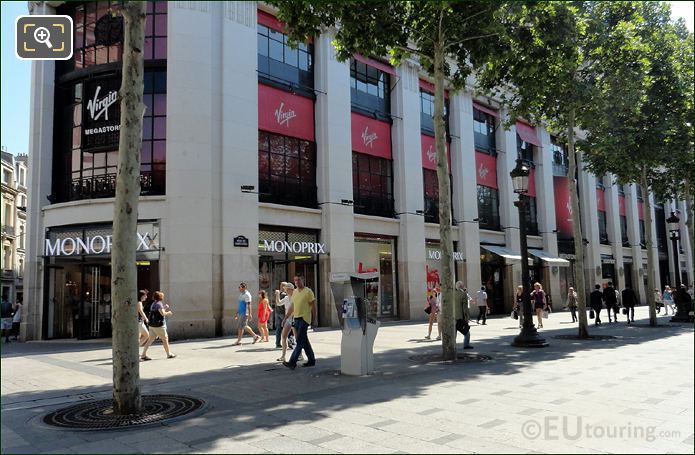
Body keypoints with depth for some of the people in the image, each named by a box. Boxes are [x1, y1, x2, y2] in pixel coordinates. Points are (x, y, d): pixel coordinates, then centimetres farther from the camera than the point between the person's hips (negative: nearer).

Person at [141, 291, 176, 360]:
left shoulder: (153, 304, 14)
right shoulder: (159, 304, -14)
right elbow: (163, 313, -25)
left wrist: (164, 309, 20)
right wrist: (168, 313, -6)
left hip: (152, 325, 8)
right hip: (159, 326, -8)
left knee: (150, 340, 6)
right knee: (165, 339, 5)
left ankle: (143, 355, 0)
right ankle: (169, 354, 14)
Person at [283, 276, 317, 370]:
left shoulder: (308, 291, -6)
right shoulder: (294, 292, 14)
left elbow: (313, 306, -6)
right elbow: (292, 306, 19)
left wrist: (314, 319, -9)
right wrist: (286, 318, 16)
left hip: (304, 318, -8)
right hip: (296, 318, 8)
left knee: (300, 341, -10)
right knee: (304, 341, 12)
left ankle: (292, 362, -14)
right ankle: (311, 360, 22)